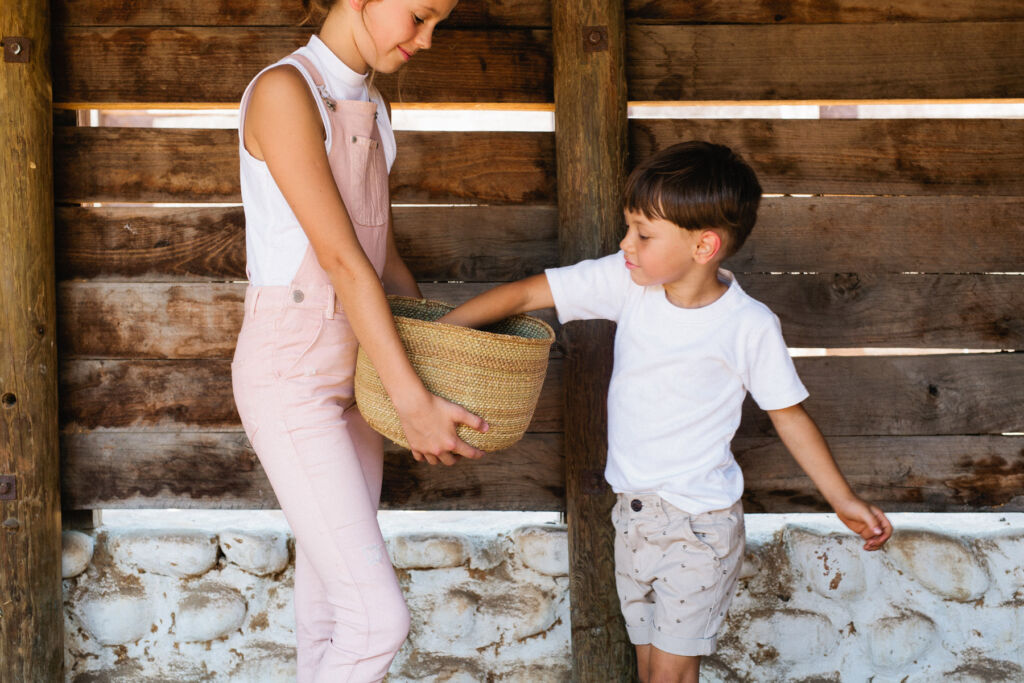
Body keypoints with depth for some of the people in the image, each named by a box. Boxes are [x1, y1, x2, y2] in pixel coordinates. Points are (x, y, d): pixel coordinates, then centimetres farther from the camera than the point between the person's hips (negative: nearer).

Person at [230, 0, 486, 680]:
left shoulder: (370, 108, 10)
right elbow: (340, 256, -22)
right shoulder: (283, 91, -17)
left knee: (332, 598, 14)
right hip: (290, 376, -8)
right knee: (379, 618, -11)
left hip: (353, 371, 8)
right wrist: (415, 401, -23)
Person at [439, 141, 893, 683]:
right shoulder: (627, 281, -8)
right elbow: (524, 295, -6)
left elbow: (789, 415, -6)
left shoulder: (750, 327, -18)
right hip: (633, 511, 5)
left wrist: (845, 502, -6)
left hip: (698, 524, -5)